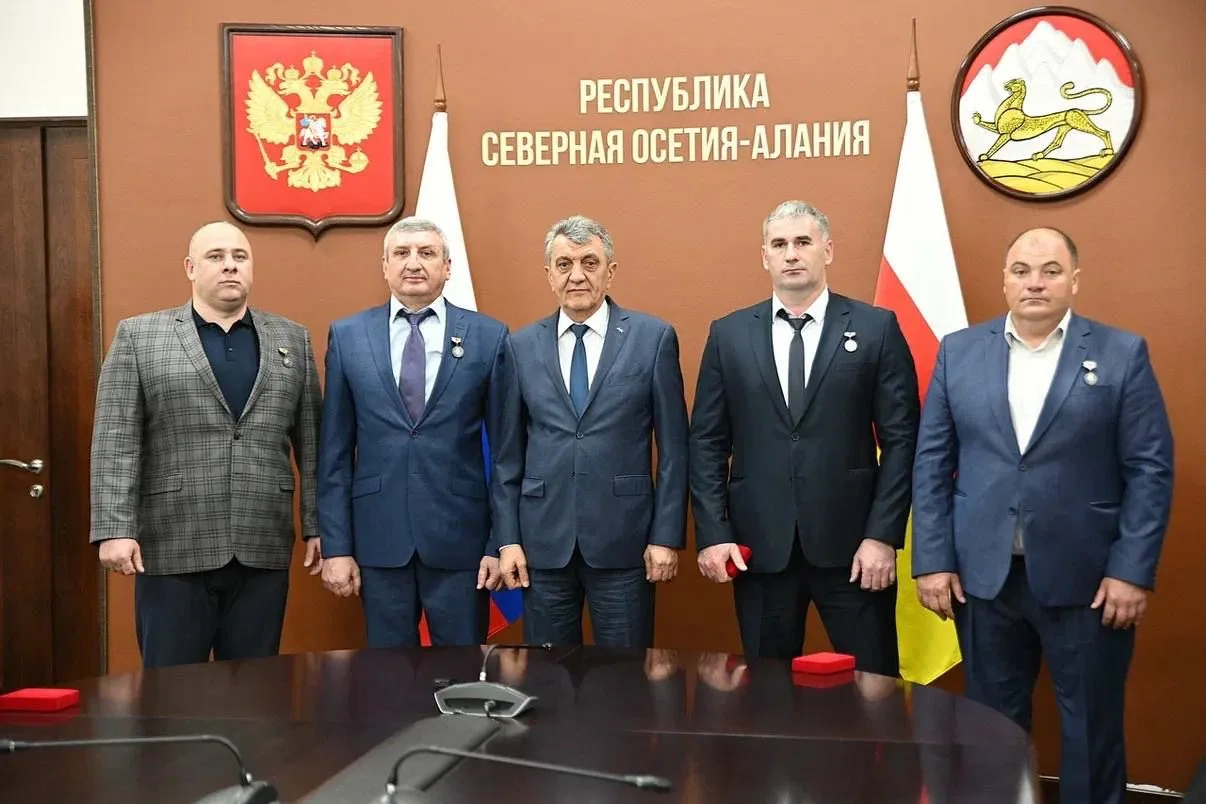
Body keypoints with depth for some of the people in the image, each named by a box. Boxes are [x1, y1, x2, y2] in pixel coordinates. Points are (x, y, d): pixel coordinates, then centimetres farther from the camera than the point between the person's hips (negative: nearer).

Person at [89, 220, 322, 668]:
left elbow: (312, 442, 8)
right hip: (172, 550, -2)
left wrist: (318, 526, 5)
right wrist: (115, 528, -11)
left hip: (263, 551, 2)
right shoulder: (138, 336, 2)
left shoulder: (292, 340, 9)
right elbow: (115, 442, -3)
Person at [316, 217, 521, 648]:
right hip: (379, 536, 1)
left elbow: (505, 449, 1)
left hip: (460, 536, -1)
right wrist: (336, 545, 0)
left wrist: (502, 541, -2)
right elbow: (335, 452, 4)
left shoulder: (489, 337, 0)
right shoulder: (347, 336, 3)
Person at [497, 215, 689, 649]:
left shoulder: (653, 337, 0)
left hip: (623, 539, -2)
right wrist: (508, 538, 1)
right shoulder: (522, 346, 6)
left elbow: (673, 447, 0)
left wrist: (667, 535, -4)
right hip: (543, 540, 2)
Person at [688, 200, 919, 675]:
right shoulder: (728, 334, 7)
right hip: (758, 546, 2)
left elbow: (901, 439, -1)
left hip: (851, 543, -2)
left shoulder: (876, 328, 1)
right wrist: (712, 533, -3)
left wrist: (882, 535, -8)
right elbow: (707, 443, 6)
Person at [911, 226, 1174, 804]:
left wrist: (1132, 570, -9)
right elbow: (932, 463, 4)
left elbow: (1150, 469, -3)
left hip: (1085, 578, -2)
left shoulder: (1122, 354, -1)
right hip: (984, 574, 2)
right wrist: (932, 560, -2)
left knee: (1092, 728, 9)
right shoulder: (959, 351, 5)